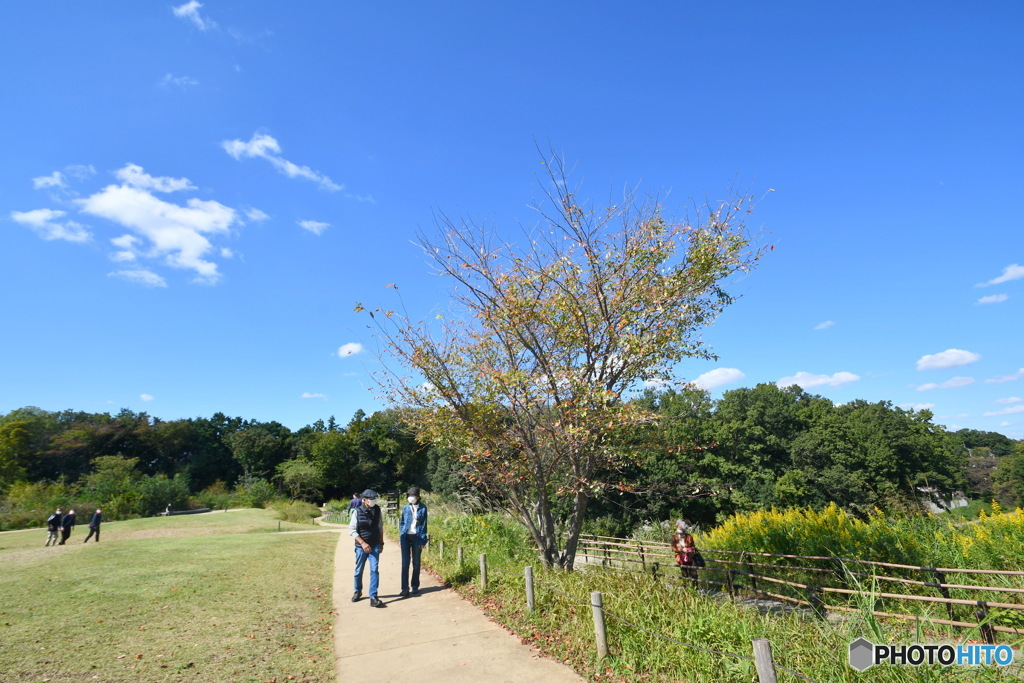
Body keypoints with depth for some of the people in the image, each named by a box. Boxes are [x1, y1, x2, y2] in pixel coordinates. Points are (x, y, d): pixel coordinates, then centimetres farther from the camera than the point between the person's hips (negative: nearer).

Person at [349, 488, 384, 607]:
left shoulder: (377, 511, -1)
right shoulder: (357, 512, -11)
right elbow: (352, 531, -9)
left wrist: (381, 543, 11)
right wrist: (363, 543, -16)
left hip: (375, 546, 2)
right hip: (361, 547, -1)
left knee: (374, 570, -7)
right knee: (359, 571, 12)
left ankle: (373, 597, -5)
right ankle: (358, 591, 36)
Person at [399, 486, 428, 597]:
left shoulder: (422, 508, -2)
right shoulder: (406, 508, 5)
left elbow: (424, 524, -1)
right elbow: (402, 523, 11)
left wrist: (423, 541, -4)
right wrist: (401, 537, 3)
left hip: (417, 537, -1)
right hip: (406, 537, 1)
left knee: (416, 563, 8)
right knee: (405, 562, -2)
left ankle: (415, 587, 21)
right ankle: (405, 588, 3)